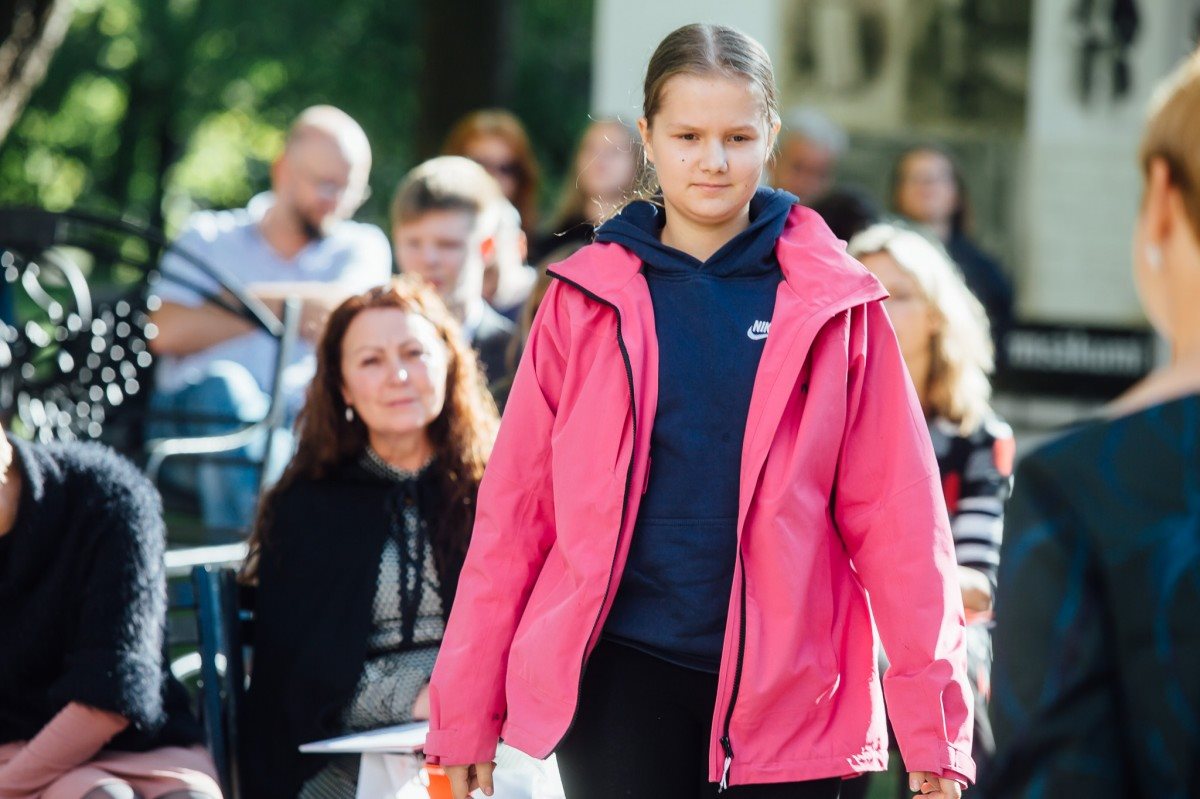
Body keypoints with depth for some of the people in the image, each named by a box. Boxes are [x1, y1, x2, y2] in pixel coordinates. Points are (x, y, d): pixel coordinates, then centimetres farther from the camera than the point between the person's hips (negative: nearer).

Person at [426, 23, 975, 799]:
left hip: (785, 692, 0)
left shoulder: (834, 306, 1)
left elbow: (894, 511, -1)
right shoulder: (589, 297, 3)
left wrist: (932, 722, -7)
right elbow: (517, 506, 4)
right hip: (623, 676, 0)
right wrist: (468, 707, 3)